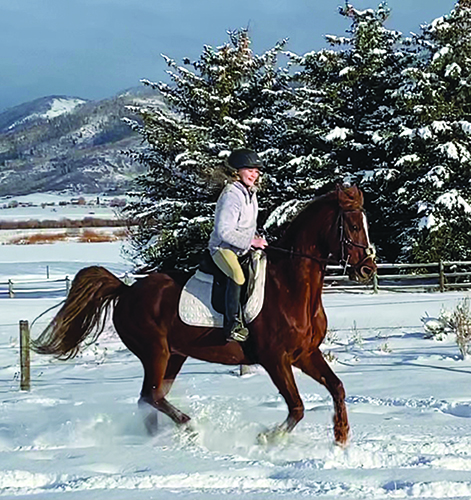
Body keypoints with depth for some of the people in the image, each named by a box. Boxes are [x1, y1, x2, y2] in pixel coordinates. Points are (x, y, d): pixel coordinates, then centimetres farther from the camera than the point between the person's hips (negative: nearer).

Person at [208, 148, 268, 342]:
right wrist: (251, 241, -22)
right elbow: (224, 231, -24)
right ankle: (233, 324, -24)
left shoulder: (250, 193, 10)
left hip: (243, 248, 10)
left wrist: (257, 239, 8)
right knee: (237, 276, -31)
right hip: (223, 247, -10)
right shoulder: (232, 195, -20)